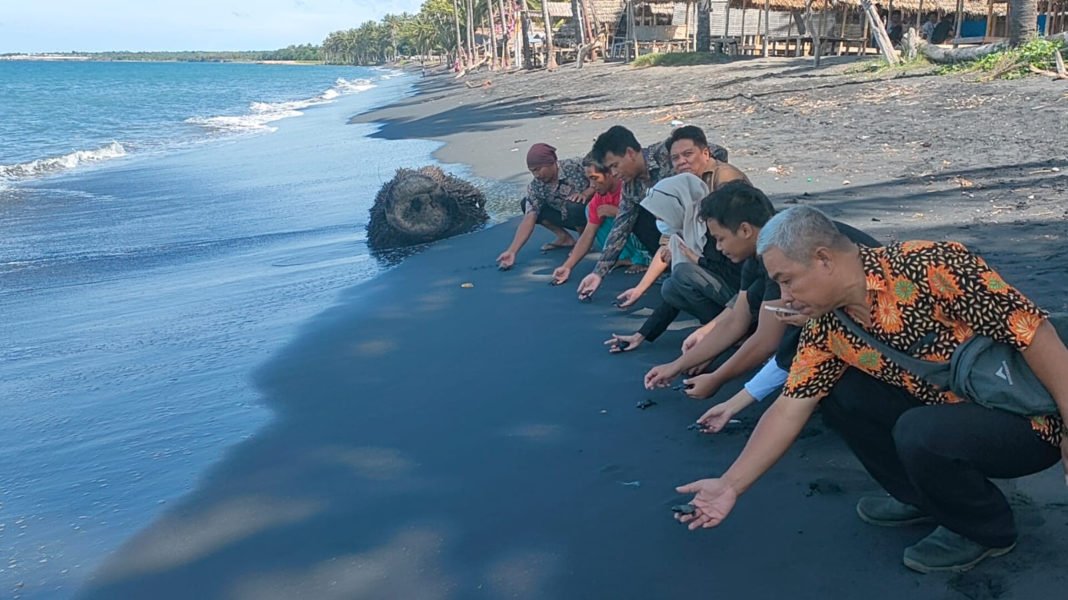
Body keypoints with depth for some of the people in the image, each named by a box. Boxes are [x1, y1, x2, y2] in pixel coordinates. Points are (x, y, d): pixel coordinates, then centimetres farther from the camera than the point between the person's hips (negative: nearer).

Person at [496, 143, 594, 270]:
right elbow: (529, 218, -19)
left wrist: (585, 194, -37)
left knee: (574, 207, -38)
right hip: (567, 217, 5)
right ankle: (564, 237, 1)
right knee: (526, 204, -5)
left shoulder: (574, 167, -25)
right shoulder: (535, 187, -14)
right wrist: (512, 251, -28)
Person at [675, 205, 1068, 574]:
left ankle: (987, 528, -1)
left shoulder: (929, 266, -26)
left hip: (1029, 420, -6)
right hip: (949, 411, 7)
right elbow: (790, 409, -2)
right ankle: (925, 497, 13)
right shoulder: (827, 329, -6)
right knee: (839, 394, -4)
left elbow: (1033, 331, -24)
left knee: (919, 433, -31)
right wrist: (730, 486, -4)